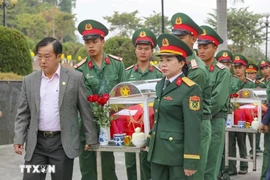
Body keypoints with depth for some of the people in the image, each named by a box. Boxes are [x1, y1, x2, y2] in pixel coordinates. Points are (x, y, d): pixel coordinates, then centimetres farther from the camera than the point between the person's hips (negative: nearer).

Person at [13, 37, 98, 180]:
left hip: (63, 143, -2)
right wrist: (19, 139, -2)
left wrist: (90, 138, -2)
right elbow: (23, 114, 8)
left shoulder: (75, 78, -2)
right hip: (36, 143, 3)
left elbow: (85, 111, -1)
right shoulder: (29, 80, 6)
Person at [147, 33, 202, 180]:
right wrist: (151, 141, 17)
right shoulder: (160, 85, 11)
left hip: (177, 151, -7)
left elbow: (193, 127, -17)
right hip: (157, 150, 7)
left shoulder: (190, 89, -14)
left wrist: (190, 161, -19)